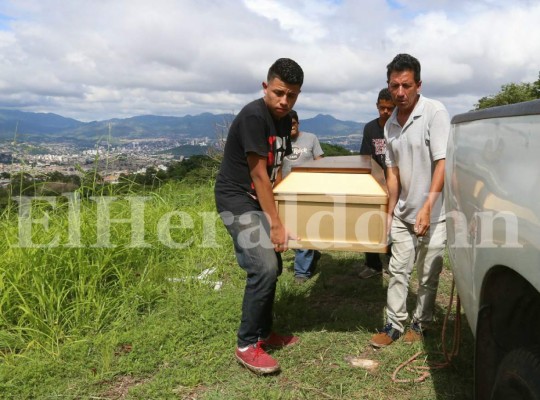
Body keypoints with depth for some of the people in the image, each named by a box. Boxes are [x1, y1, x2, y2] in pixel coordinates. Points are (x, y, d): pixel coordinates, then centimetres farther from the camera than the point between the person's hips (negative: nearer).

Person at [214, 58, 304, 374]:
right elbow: (258, 174, -22)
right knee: (264, 267, -18)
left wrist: (278, 211, 11)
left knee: (272, 266, 13)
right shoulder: (253, 117, -22)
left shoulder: (284, 120, 5)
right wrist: (276, 224, -20)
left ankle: (264, 332, 29)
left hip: (258, 199, 9)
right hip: (236, 199, -9)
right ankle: (247, 345, -3)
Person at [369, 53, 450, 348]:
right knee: (398, 270, 9)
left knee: (428, 275, 8)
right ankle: (394, 325, 20)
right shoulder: (390, 124, 4)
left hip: (433, 213, -5)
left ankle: (419, 323, 26)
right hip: (403, 213, 5)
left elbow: (443, 163, -17)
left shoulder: (435, 113, -14)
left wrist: (427, 208, -23)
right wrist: (390, 211, 8)